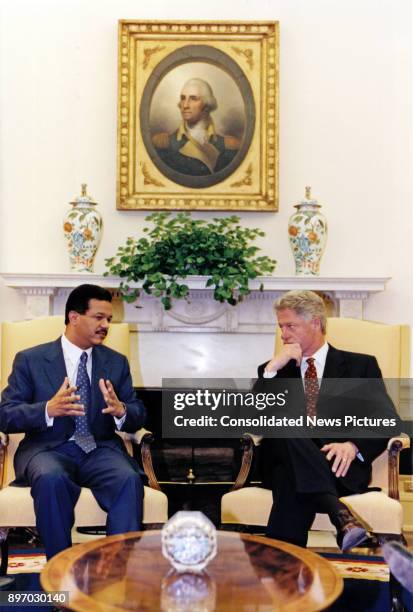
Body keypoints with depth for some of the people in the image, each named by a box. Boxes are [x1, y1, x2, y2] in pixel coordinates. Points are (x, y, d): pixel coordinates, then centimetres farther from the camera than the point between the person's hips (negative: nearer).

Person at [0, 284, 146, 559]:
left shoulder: (117, 362, 13)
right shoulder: (30, 360, 5)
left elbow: (139, 415, 10)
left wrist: (121, 411, -16)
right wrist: (48, 409, -23)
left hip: (101, 449, 2)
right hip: (48, 449, -2)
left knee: (129, 480, -30)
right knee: (51, 479, -35)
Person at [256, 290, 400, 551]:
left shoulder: (360, 365, 16)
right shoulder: (278, 371, 24)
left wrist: (353, 445, -19)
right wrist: (271, 369, -2)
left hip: (338, 465, -2)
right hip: (286, 464, 3)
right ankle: (340, 513, -46)